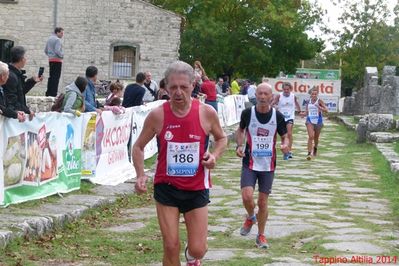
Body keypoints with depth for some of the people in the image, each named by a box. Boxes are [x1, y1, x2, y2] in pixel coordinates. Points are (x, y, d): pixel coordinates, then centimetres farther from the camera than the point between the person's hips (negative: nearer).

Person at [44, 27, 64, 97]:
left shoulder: (49, 39, 16)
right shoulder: (57, 40, -12)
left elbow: (45, 51, 21)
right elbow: (57, 51, -22)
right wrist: (62, 55, -6)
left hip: (51, 60, 9)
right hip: (57, 60, -9)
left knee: (51, 77, 14)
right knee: (56, 77, -8)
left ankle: (48, 93, 16)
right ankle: (53, 93, -11)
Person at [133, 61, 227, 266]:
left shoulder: (207, 113, -9)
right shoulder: (157, 115, -10)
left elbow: (222, 138, 11)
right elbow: (138, 147, 4)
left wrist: (214, 155, -10)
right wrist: (140, 175, -12)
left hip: (197, 189, 0)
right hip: (166, 187, 0)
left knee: (198, 249, 1)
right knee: (171, 247, 0)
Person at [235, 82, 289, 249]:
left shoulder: (278, 116, -7)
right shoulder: (247, 113, -7)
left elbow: (285, 136, 5)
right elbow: (240, 130, 12)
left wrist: (285, 145, -17)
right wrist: (239, 145, -5)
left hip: (268, 165, 1)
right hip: (249, 163, -1)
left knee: (263, 201, 6)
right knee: (247, 197, -17)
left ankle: (261, 235, 25)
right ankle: (250, 217, 18)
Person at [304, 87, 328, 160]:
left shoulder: (319, 101, -8)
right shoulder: (308, 101, 2)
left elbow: (326, 110, -17)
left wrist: (318, 107, -28)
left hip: (318, 121, -1)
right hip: (310, 121, 1)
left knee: (316, 137, 16)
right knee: (311, 136, -16)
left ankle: (315, 148, 46)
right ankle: (309, 153, -17)